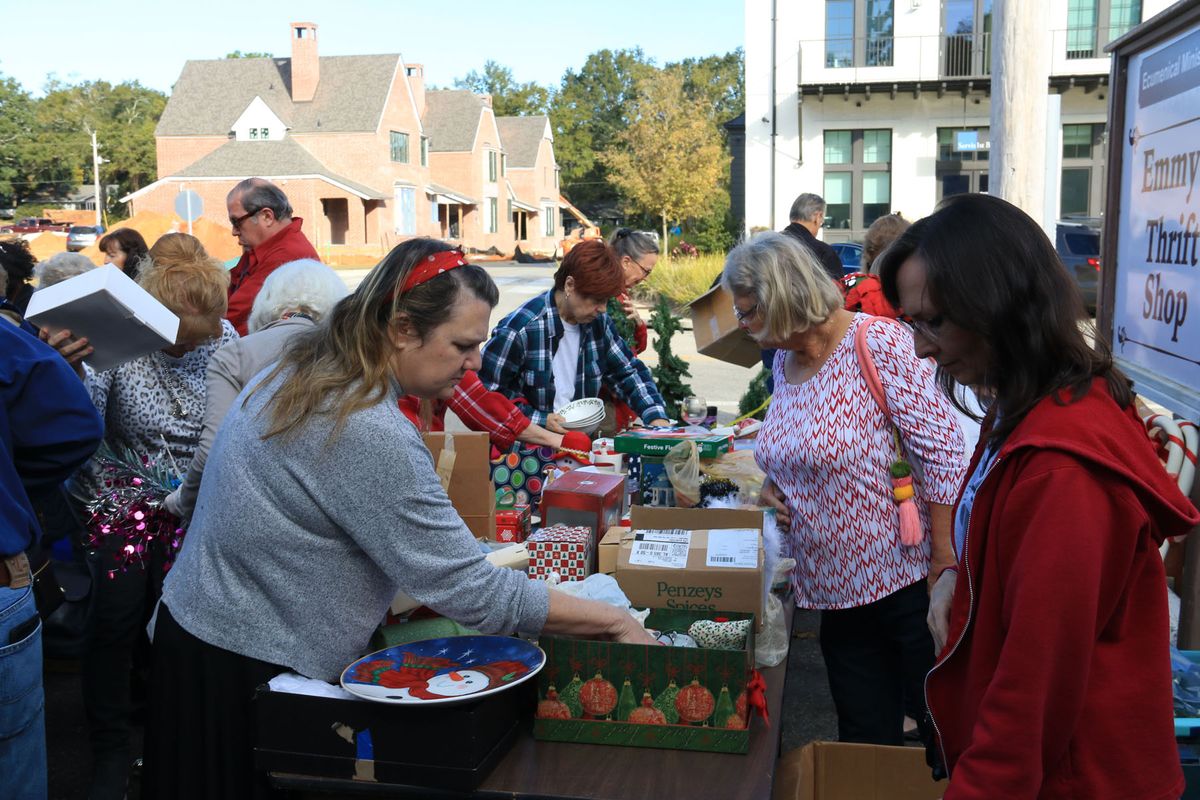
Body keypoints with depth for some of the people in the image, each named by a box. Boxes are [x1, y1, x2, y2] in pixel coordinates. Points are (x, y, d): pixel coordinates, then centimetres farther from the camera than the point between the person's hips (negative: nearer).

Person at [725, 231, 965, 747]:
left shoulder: (877, 342, -16)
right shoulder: (784, 361, 8)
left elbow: (941, 451, -18)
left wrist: (946, 566, -19)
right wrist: (774, 483, 2)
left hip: (909, 582, -7)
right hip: (836, 588, 8)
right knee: (866, 740, 16)